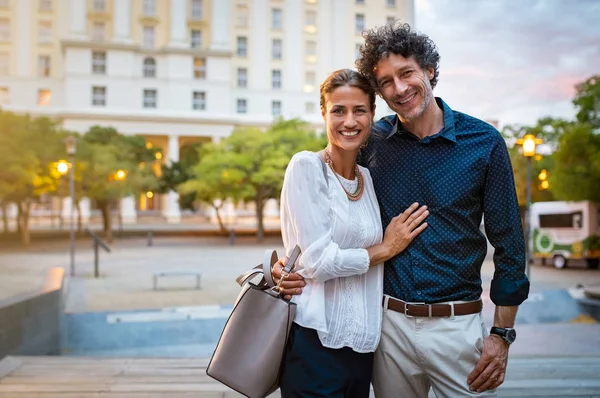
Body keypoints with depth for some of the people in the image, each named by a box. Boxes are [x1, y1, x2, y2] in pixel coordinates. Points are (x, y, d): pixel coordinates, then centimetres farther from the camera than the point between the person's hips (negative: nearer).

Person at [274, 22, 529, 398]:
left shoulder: (484, 142, -5)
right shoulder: (371, 143, -1)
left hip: (457, 325, -2)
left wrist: (502, 334, -4)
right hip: (390, 323, 2)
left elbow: (509, 243, -2)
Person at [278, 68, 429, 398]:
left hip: (362, 343, 6)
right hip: (315, 344, -6)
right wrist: (385, 248, -7)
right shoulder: (306, 167, -10)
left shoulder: (368, 177, 9)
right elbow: (317, 261, -17)